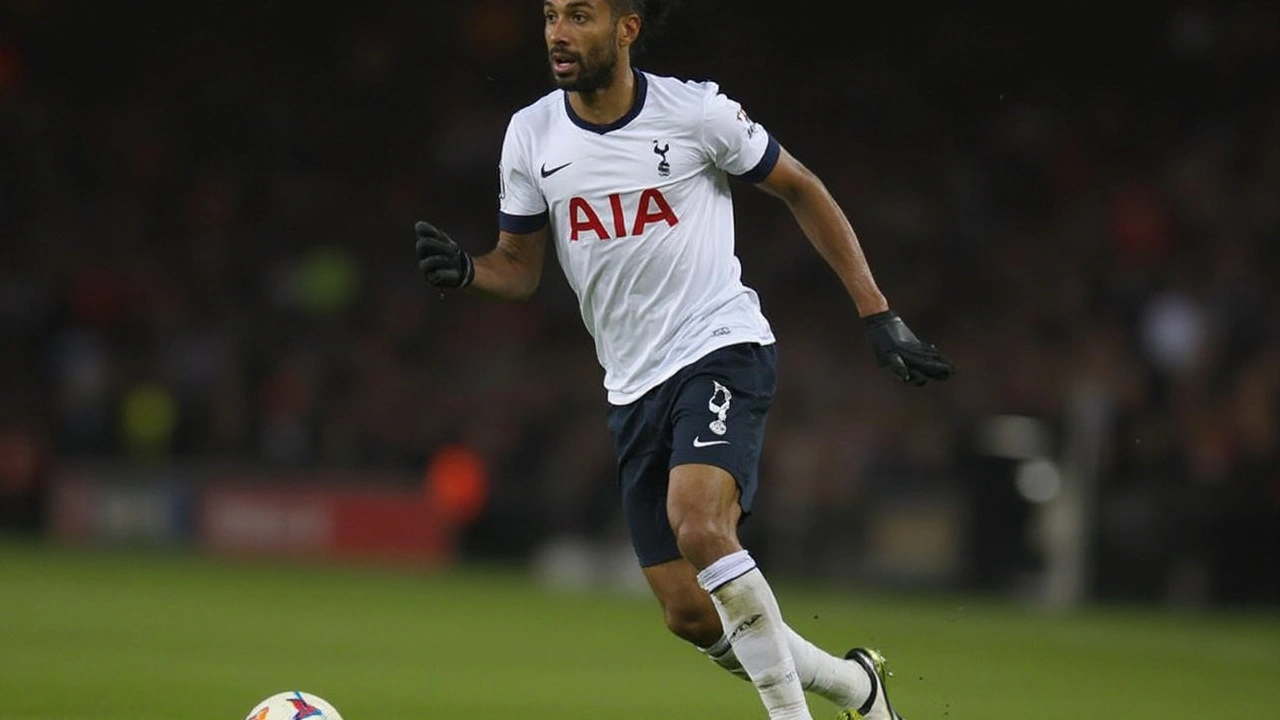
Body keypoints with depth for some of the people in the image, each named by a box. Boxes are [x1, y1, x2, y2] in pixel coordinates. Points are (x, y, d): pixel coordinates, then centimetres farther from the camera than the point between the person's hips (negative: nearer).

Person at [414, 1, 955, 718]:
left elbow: (802, 190, 5)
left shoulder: (696, 110, -8)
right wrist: (465, 270, -12)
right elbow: (520, 269, 11)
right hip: (634, 386, 5)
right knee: (690, 615, 1)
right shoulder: (531, 135, 2)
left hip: (724, 348, -5)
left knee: (697, 524, -31)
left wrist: (879, 315, 3)